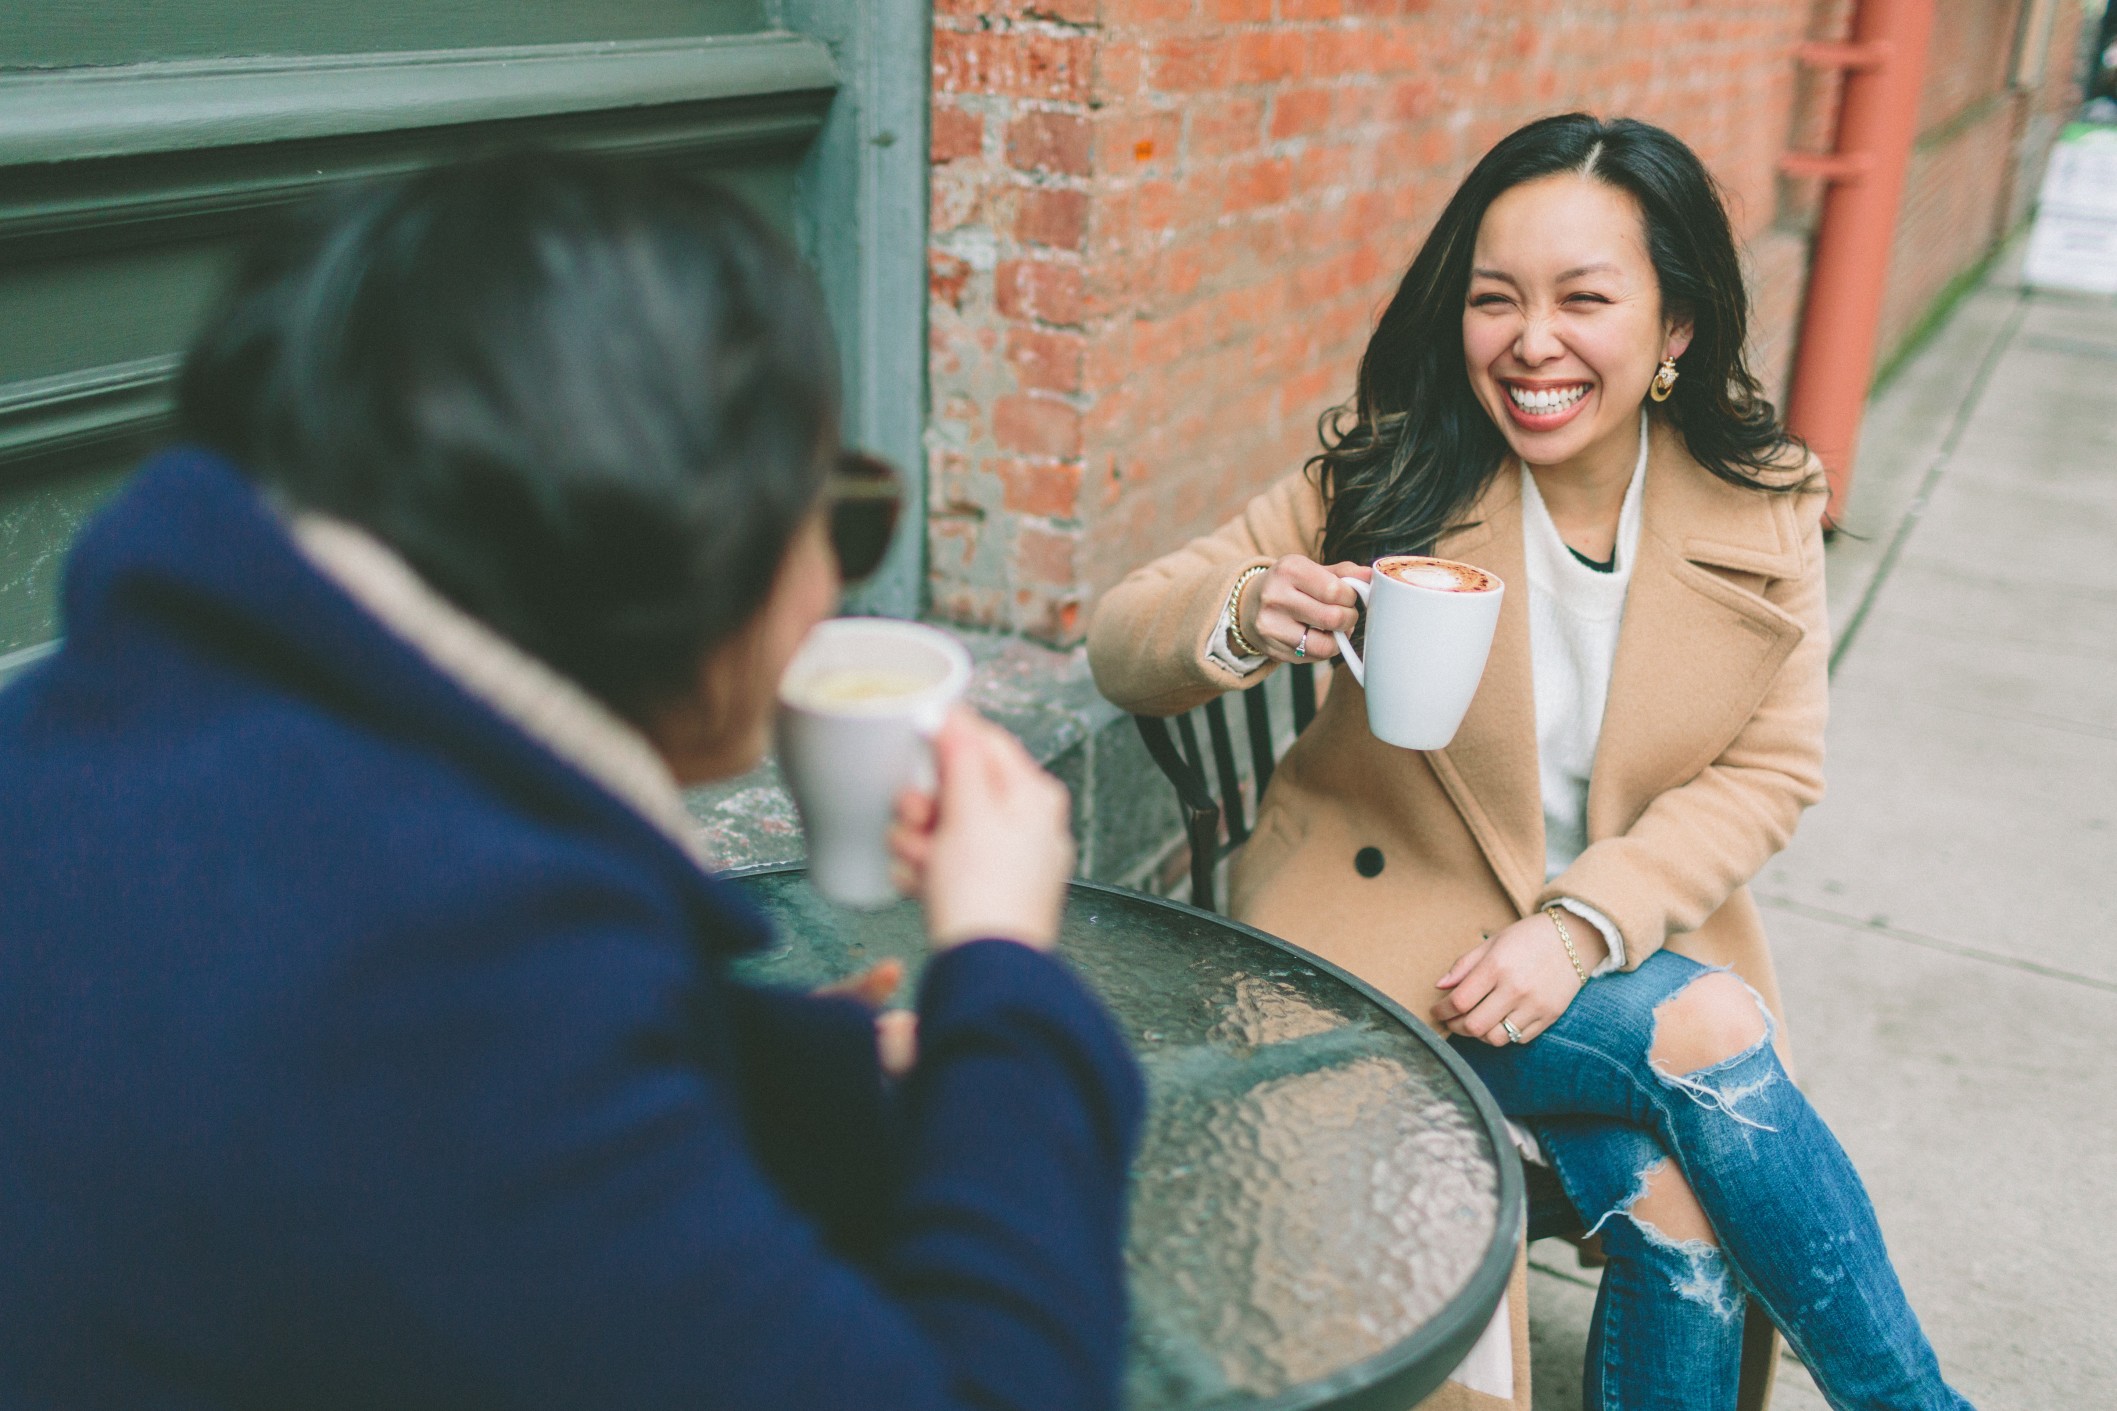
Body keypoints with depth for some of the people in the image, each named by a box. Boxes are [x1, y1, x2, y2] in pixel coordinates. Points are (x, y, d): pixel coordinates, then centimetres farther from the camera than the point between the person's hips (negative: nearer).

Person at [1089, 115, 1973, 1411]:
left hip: (1641, 940, 2)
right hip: (1401, 924, -2)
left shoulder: (1764, 505, -4)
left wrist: (1584, 923, -17)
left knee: (1678, 1210, -24)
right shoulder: (1389, 473, -11)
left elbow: (1771, 770, -2)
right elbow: (1122, 644, -12)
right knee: (1714, 1043, -24)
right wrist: (1246, 620, -36)